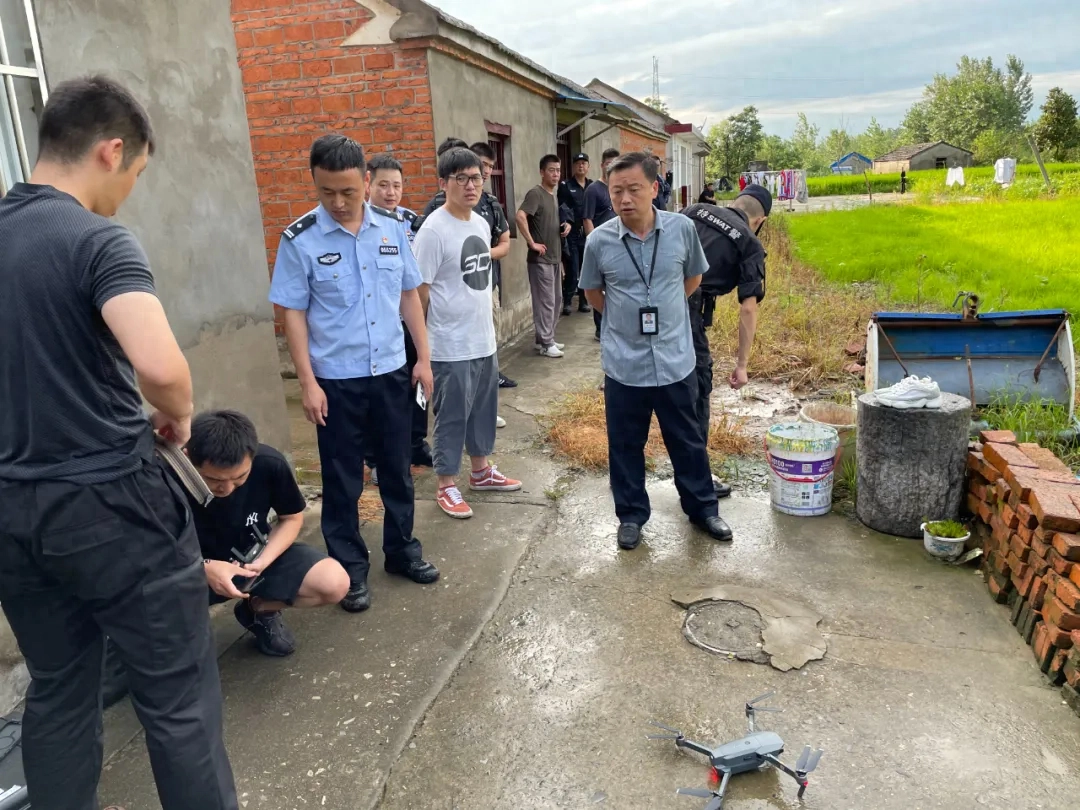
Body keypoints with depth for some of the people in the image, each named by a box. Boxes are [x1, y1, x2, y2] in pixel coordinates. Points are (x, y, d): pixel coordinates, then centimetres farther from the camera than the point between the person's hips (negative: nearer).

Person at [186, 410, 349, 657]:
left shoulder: (270, 464, -25)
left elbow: (292, 517, -5)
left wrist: (264, 560, -23)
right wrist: (203, 569, -34)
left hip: (254, 556, 2)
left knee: (334, 583, -20)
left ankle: (260, 610, 11)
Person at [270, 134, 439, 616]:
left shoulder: (392, 230, 1)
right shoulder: (300, 240, -9)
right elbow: (293, 314, -7)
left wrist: (423, 357, 6)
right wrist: (307, 381, -11)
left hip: (392, 372, 4)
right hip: (337, 380, -3)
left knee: (397, 469, 16)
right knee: (342, 480, 8)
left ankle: (402, 550, 34)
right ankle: (351, 569, 24)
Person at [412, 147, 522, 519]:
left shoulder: (481, 224, 8)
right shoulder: (433, 230, -17)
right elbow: (419, 290, -15)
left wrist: (488, 325, 18)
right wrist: (423, 341, -10)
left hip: (484, 339, 8)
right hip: (451, 346, -8)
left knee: (484, 408, 19)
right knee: (452, 416, 3)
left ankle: (481, 470, 36)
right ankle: (446, 486, 18)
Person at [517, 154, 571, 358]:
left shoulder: (553, 196, 14)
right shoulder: (535, 193, -13)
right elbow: (520, 217, -28)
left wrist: (564, 227, 7)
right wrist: (532, 243, -25)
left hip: (555, 257, 9)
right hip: (540, 259, -9)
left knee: (556, 300, 14)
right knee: (545, 301, -4)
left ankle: (546, 338, 25)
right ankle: (546, 343, 4)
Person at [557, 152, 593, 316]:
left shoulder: (592, 186, 12)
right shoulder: (565, 185, 2)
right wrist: (567, 224, -16)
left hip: (588, 234, 4)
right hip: (572, 234, -3)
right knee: (572, 270, -4)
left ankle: (584, 301, 17)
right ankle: (567, 302, 8)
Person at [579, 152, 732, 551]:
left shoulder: (682, 228, -8)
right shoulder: (599, 241, -9)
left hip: (675, 360, 1)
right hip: (624, 364, 0)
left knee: (687, 441, 15)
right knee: (626, 446, 12)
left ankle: (702, 507, 35)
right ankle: (631, 515, 31)